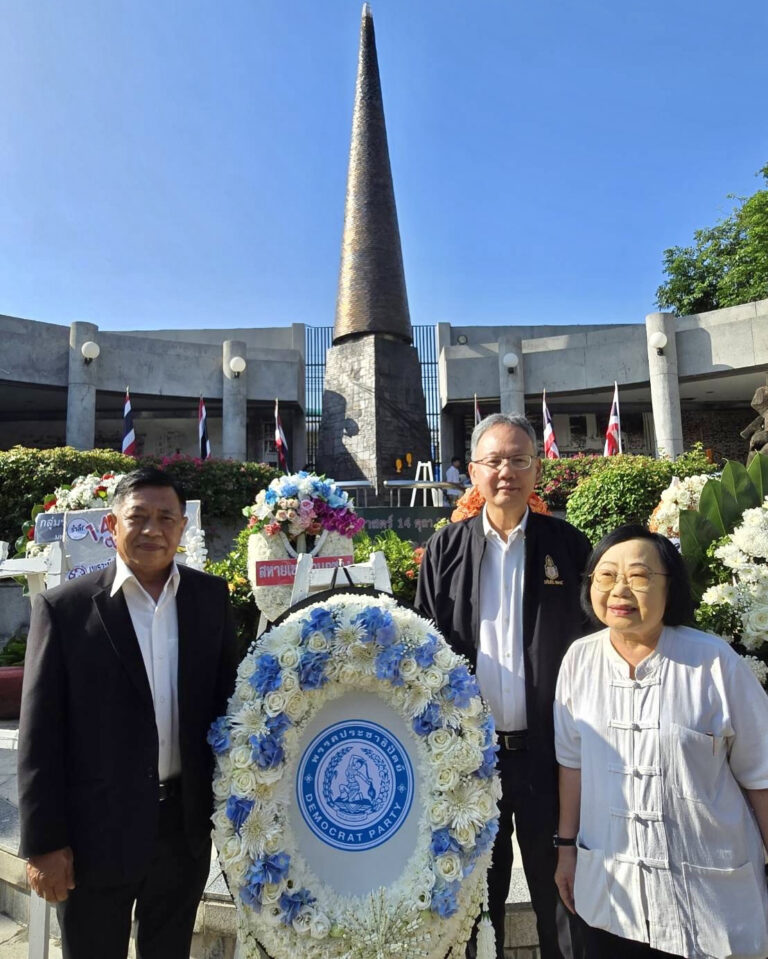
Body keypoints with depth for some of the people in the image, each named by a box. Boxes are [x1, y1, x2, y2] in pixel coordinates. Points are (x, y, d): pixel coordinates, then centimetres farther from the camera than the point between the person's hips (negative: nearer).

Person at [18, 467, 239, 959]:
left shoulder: (212, 597, -2)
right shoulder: (64, 606, -10)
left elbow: (228, 697, 4)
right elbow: (40, 734, -8)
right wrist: (43, 842, -7)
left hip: (186, 826, 3)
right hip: (95, 830, -2)